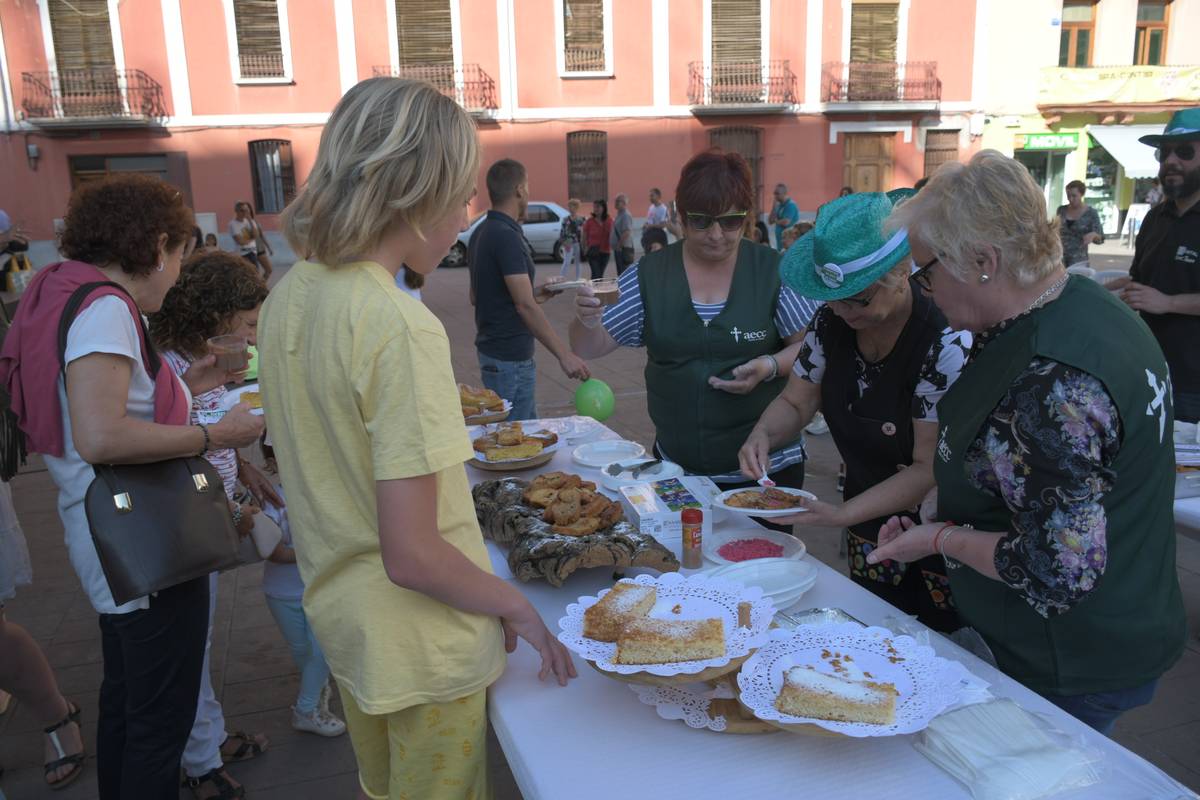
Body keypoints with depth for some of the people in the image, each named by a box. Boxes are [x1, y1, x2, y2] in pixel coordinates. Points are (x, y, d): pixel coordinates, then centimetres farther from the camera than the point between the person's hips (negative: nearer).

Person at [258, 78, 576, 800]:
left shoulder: (287, 296, -2)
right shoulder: (400, 326, -28)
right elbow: (412, 555, -26)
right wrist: (514, 604, -12)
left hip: (341, 614, 7)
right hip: (420, 646, -7)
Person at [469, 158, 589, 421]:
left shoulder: (482, 232, 10)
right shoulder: (507, 236, -20)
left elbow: (476, 296, 16)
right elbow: (525, 306, -26)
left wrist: (533, 293, 16)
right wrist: (564, 355, -25)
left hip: (491, 349, 10)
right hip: (510, 358, -10)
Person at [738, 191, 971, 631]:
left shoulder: (946, 343, -26)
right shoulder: (831, 322, -8)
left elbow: (929, 470, -24)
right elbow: (795, 403, 3)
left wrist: (841, 514, -31)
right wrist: (763, 434, -19)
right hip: (869, 531, 6)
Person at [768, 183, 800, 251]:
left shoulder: (791, 205, -12)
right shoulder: (779, 205, 13)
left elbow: (786, 222, -22)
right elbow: (770, 221, 7)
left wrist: (776, 221, -1)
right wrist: (774, 206, -2)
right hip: (779, 240, 9)